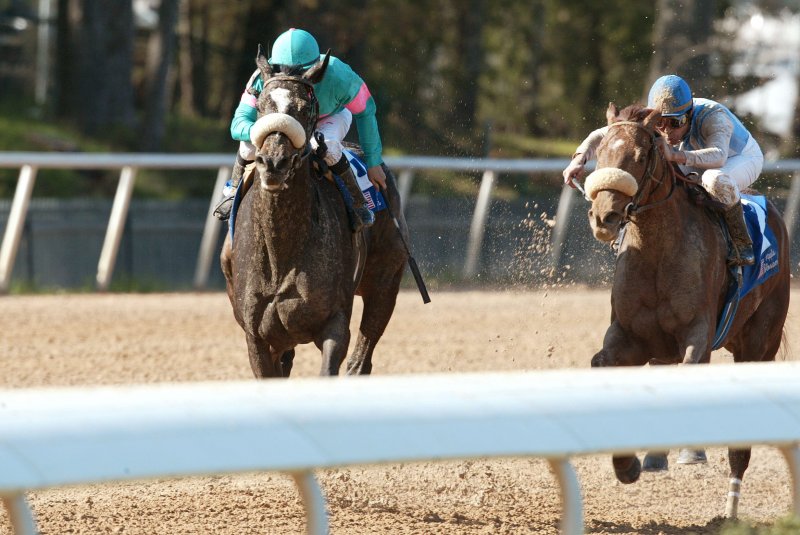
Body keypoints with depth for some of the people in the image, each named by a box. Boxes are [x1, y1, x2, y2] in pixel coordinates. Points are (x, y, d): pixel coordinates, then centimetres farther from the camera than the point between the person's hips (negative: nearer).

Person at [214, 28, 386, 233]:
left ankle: (358, 204, -16)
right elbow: (238, 125, -39)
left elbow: (365, 112, -22)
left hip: (330, 118, -2)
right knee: (249, 144, -27)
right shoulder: (263, 80, -38)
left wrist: (373, 162, -17)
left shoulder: (338, 76, -40)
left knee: (326, 146, -37)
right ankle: (234, 190, 6)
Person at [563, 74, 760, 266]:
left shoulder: (713, 117, -41)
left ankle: (742, 243, -22)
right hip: (698, 164, 6)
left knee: (715, 179, -41)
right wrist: (579, 159, -44)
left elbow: (718, 156, -60)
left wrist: (675, 155, -75)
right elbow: (602, 135, -24)